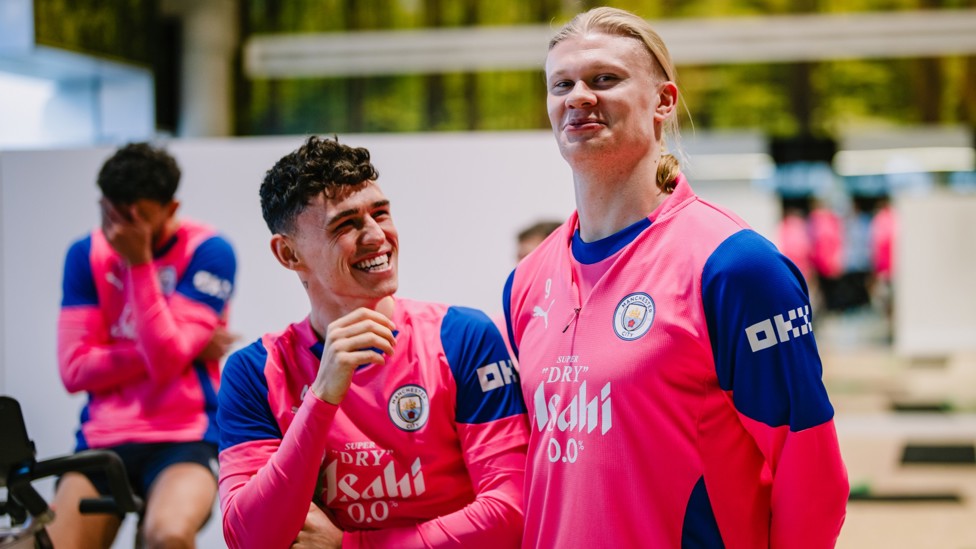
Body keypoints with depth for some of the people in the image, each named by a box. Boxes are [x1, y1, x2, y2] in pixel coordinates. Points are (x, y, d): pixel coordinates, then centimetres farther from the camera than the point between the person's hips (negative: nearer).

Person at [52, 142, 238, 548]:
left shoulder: (208, 251, -3)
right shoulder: (86, 255, 7)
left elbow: (165, 359, -14)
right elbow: (74, 370, -2)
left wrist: (139, 261, -16)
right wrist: (181, 350, -9)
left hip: (185, 438, -3)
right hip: (103, 439, 4)